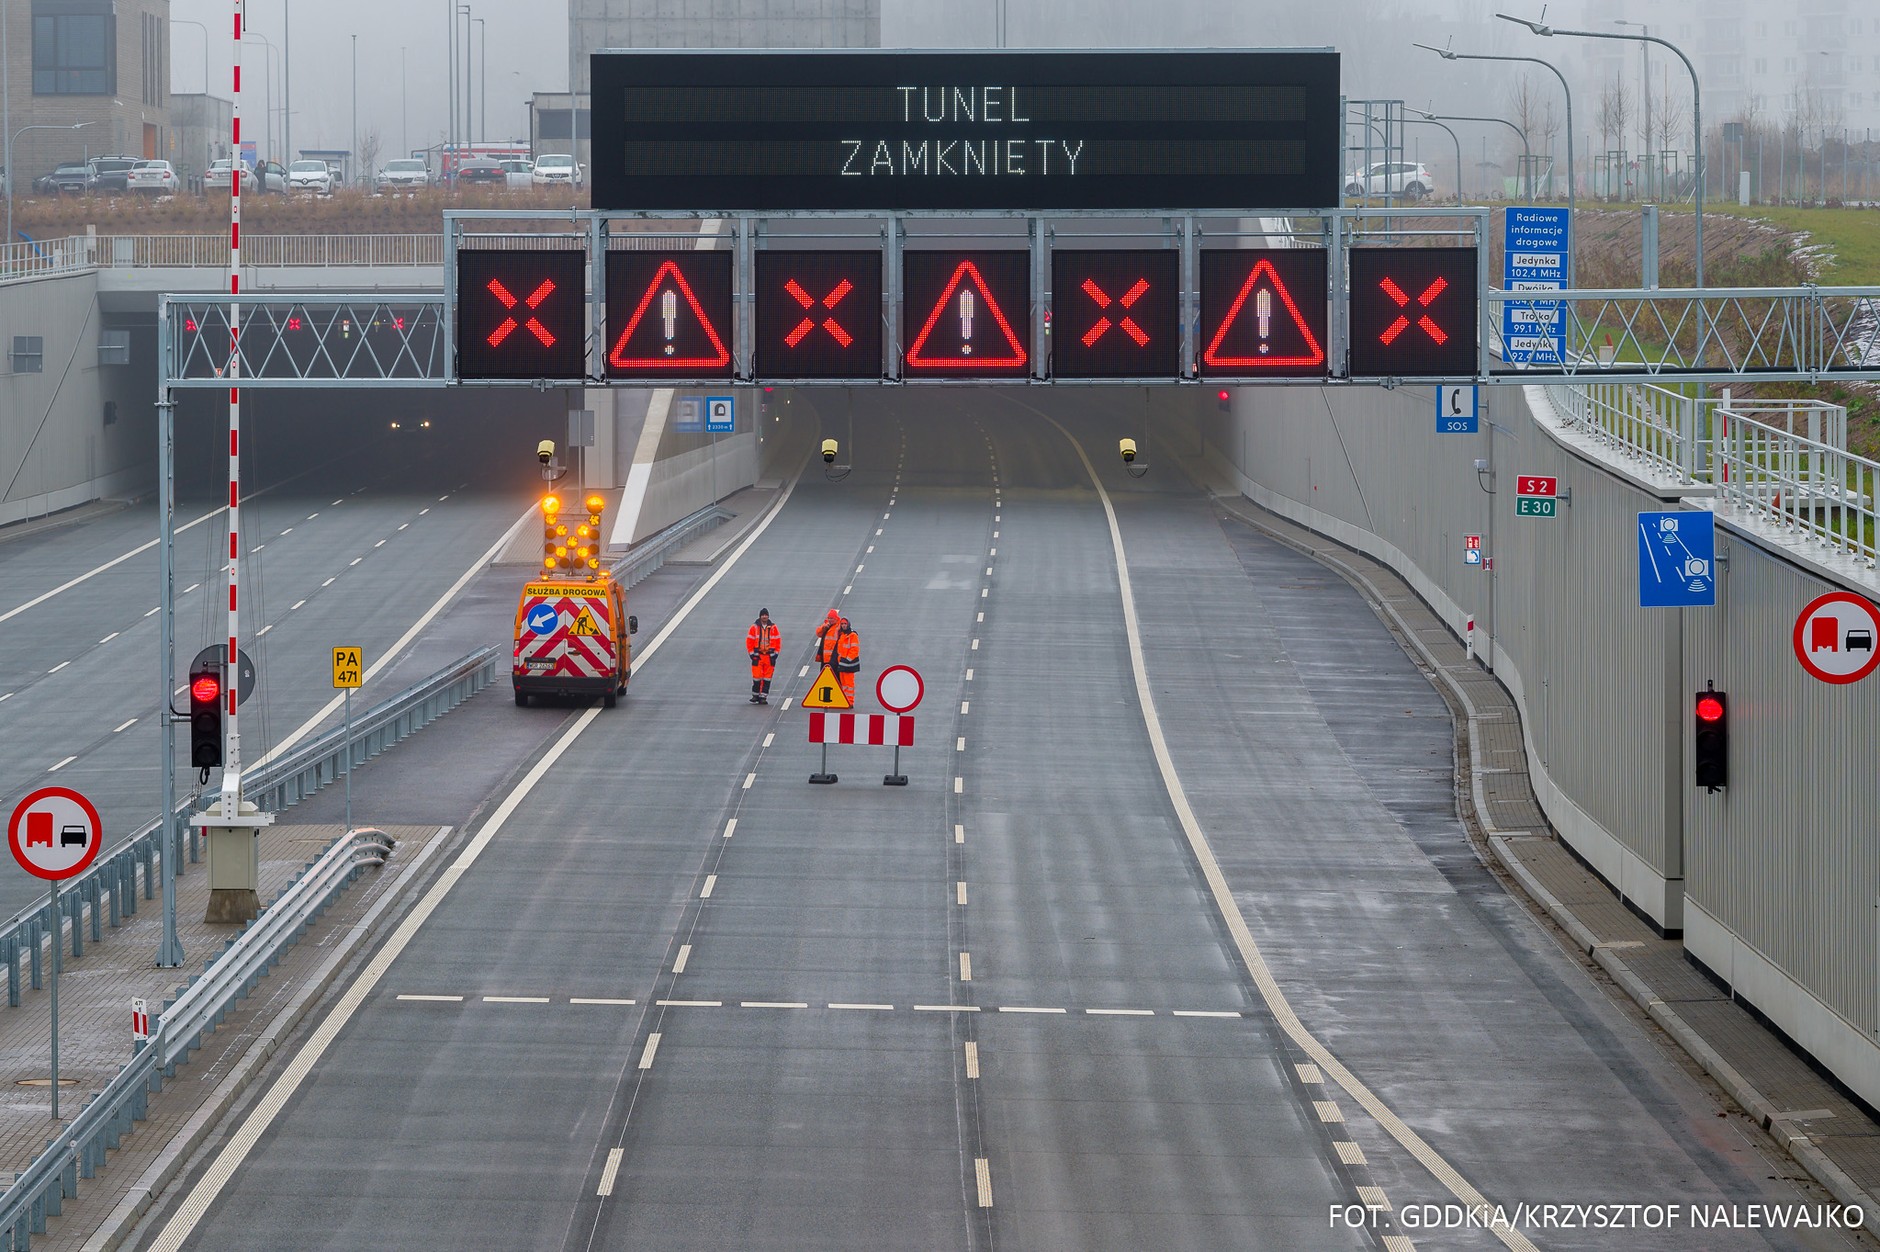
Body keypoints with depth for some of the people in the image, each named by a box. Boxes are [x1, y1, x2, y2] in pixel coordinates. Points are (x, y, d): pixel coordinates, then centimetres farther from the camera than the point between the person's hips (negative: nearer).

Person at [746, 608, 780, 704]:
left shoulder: (773, 628, 4)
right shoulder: (754, 627, 0)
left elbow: (778, 641, 10)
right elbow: (749, 641, 2)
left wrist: (775, 653, 2)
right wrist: (752, 653, -3)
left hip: (770, 656, 1)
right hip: (757, 656, -1)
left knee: (767, 678, 1)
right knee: (757, 677, -4)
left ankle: (763, 696, 7)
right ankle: (755, 695, 11)